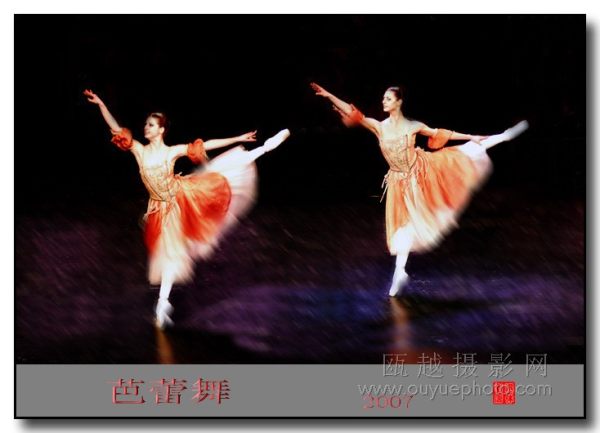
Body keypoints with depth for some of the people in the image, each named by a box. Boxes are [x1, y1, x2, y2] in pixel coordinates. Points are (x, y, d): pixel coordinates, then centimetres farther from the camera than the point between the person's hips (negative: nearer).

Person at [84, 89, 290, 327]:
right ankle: (163, 303, 16)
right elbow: (115, 128, -7)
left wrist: (238, 138, -2)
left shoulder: (173, 151, -5)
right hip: (163, 207, 1)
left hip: (182, 196, -1)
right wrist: (100, 104, -14)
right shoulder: (139, 150, -2)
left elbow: (207, 145, -3)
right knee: (168, 253, 6)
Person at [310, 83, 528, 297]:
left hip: (422, 170, 0)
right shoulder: (378, 126, -9)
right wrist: (328, 95, -26)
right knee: (403, 223, 5)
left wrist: (471, 136, 9)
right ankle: (400, 271, 14)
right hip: (401, 181, 0)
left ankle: (502, 137, 19)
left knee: (468, 152, -2)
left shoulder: (413, 126, -9)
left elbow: (440, 134, 4)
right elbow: (351, 112, -16)